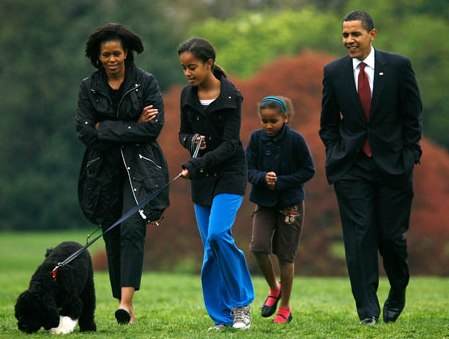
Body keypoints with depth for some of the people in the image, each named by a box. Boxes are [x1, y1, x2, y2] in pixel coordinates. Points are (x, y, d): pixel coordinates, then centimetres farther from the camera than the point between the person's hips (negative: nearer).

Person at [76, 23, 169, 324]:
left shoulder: (146, 83, -2)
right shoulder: (89, 88, 4)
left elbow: (154, 127, -11)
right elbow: (85, 131, -6)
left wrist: (106, 129, -12)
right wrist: (133, 127, -11)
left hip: (140, 168, -3)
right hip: (104, 172, 3)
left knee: (132, 229, -19)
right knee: (113, 235, 4)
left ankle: (126, 301, -28)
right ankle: (126, 309, 11)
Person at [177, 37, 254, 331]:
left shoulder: (230, 96, -12)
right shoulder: (188, 95, 5)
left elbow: (230, 144, -17)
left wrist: (196, 165, -27)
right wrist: (191, 141, -9)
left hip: (229, 174, -6)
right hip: (202, 178, 6)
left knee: (218, 234, -22)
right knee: (211, 248, 3)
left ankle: (241, 303, -7)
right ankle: (223, 317, 7)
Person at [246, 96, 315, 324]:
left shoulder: (295, 140, -12)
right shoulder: (256, 138, -4)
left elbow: (308, 171, -8)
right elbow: (249, 169, -3)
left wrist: (281, 182, -18)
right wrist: (263, 178, -24)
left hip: (290, 203, -2)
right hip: (264, 202, 2)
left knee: (285, 255, 2)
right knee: (258, 246, -15)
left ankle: (285, 307, 14)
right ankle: (274, 290, 11)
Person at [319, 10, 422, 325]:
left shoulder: (399, 66, -1)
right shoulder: (333, 72, 4)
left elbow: (413, 115, 3)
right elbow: (328, 122, 13)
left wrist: (409, 155, -2)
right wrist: (336, 155, 4)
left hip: (392, 165, -1)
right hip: (351, 168, 1)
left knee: (391, 235, 1)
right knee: (359, 236, -5)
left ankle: (398, 294, 28)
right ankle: (368, 310, -4)